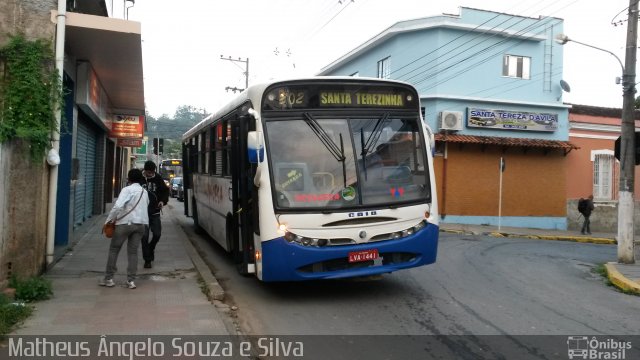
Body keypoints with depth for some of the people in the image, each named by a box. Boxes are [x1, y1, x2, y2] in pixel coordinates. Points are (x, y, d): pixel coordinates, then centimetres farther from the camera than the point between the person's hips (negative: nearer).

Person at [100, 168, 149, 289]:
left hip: (125, 223, -5)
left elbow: (118, 206, -19)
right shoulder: (144, 192, 12)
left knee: (114, 250, 9)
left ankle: (108, 279, 12)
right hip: (141, 224, 5)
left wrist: (108, 220, -10)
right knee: (133, 252, 9)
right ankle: (131, 280, 5)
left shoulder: (127, 190, -8)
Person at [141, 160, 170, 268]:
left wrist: (163, 201, -8)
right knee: (145, 236, -1)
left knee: (157, 234, 1)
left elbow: (165, 190, 10)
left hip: (155, 212, 2)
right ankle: (147, 260, 10)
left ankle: (151, 248, 33)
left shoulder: (158, 178, -1)